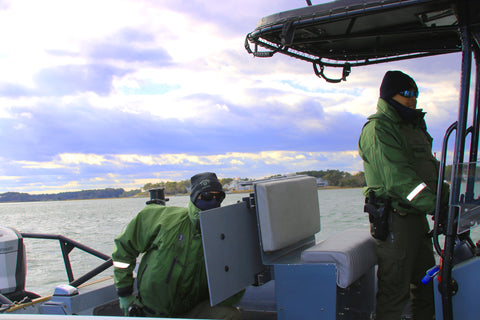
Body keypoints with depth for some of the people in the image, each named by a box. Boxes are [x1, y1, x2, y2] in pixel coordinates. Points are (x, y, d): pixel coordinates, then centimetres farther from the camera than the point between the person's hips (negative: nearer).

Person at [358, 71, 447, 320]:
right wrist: (435, 205, -29)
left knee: (426, 281, 17)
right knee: (395, 288, -4)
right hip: (395, 218, -10)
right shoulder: (379, 129, -12)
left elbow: (430, 168, 20)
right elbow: (397, 179, -23)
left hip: (416, 214, 10)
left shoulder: (412, 127, 20)